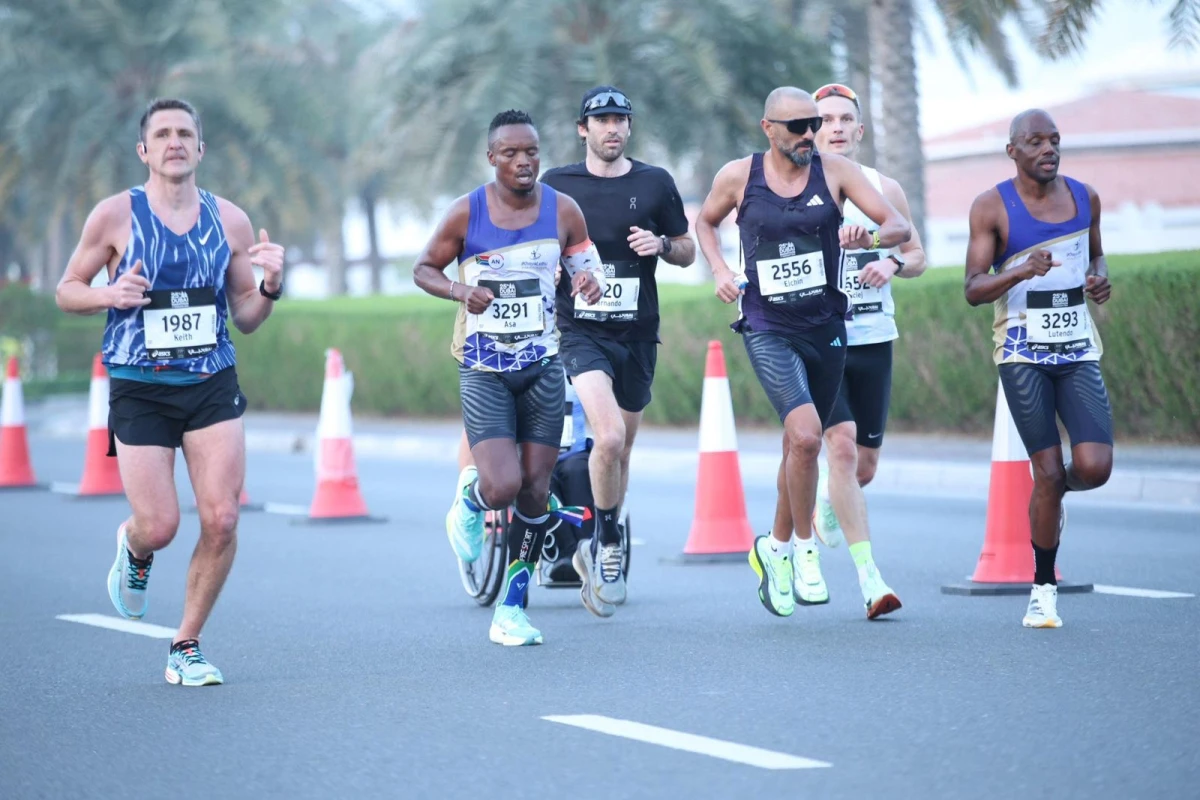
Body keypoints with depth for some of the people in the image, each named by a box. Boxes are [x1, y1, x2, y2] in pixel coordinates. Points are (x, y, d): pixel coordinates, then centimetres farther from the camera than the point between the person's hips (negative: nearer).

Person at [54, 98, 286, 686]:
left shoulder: (230, 220, 5)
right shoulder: (115, 215, -2)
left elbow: (246, 318, 12)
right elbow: (67, 290, 6)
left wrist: (270, 285, -9)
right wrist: (108, 295, -14)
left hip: (212, 384, 2)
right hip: (139, 389, -2)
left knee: (221, 520, -9)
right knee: (160, 526, -8)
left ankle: (186, 647, 8)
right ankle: (133, 549, 32)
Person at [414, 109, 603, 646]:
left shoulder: (562, 211, -2)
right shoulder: (466, 213, -8)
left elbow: (587, 266, 9)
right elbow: (424, 269, 2)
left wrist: (592, 281, -15)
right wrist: (458, 289, -18)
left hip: (543, 365, 3)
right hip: (484, 370, -3)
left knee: (535, 490, 2)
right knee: (502, 487, -16)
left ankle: (512, 608, 15)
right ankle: (469, 504, 22)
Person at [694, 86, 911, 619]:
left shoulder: (835, 172, -3)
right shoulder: (738, 176, -3)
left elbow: (900, 226, -6)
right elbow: (705, 222, 17)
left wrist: (870, 238, -28)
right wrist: (720, 270, -1)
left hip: (825, 329, 3)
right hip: (767, 330, -3)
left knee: (801, 446, 15)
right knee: (805, 435, -23)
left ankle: (775, 547, 37)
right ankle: (806, 551, -8)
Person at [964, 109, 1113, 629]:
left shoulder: (1084, 198, 7)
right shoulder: (992, 207, -5)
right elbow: (973, 290, -9)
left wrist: (1101, 279, 1)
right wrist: (1022, 272, -27)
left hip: (1079, 351, 4)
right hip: (1022, 354, -3)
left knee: (1094, 467, -12)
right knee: (1048, 472, -7)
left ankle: (1054, 492, 25)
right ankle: (1044, 589, 9)